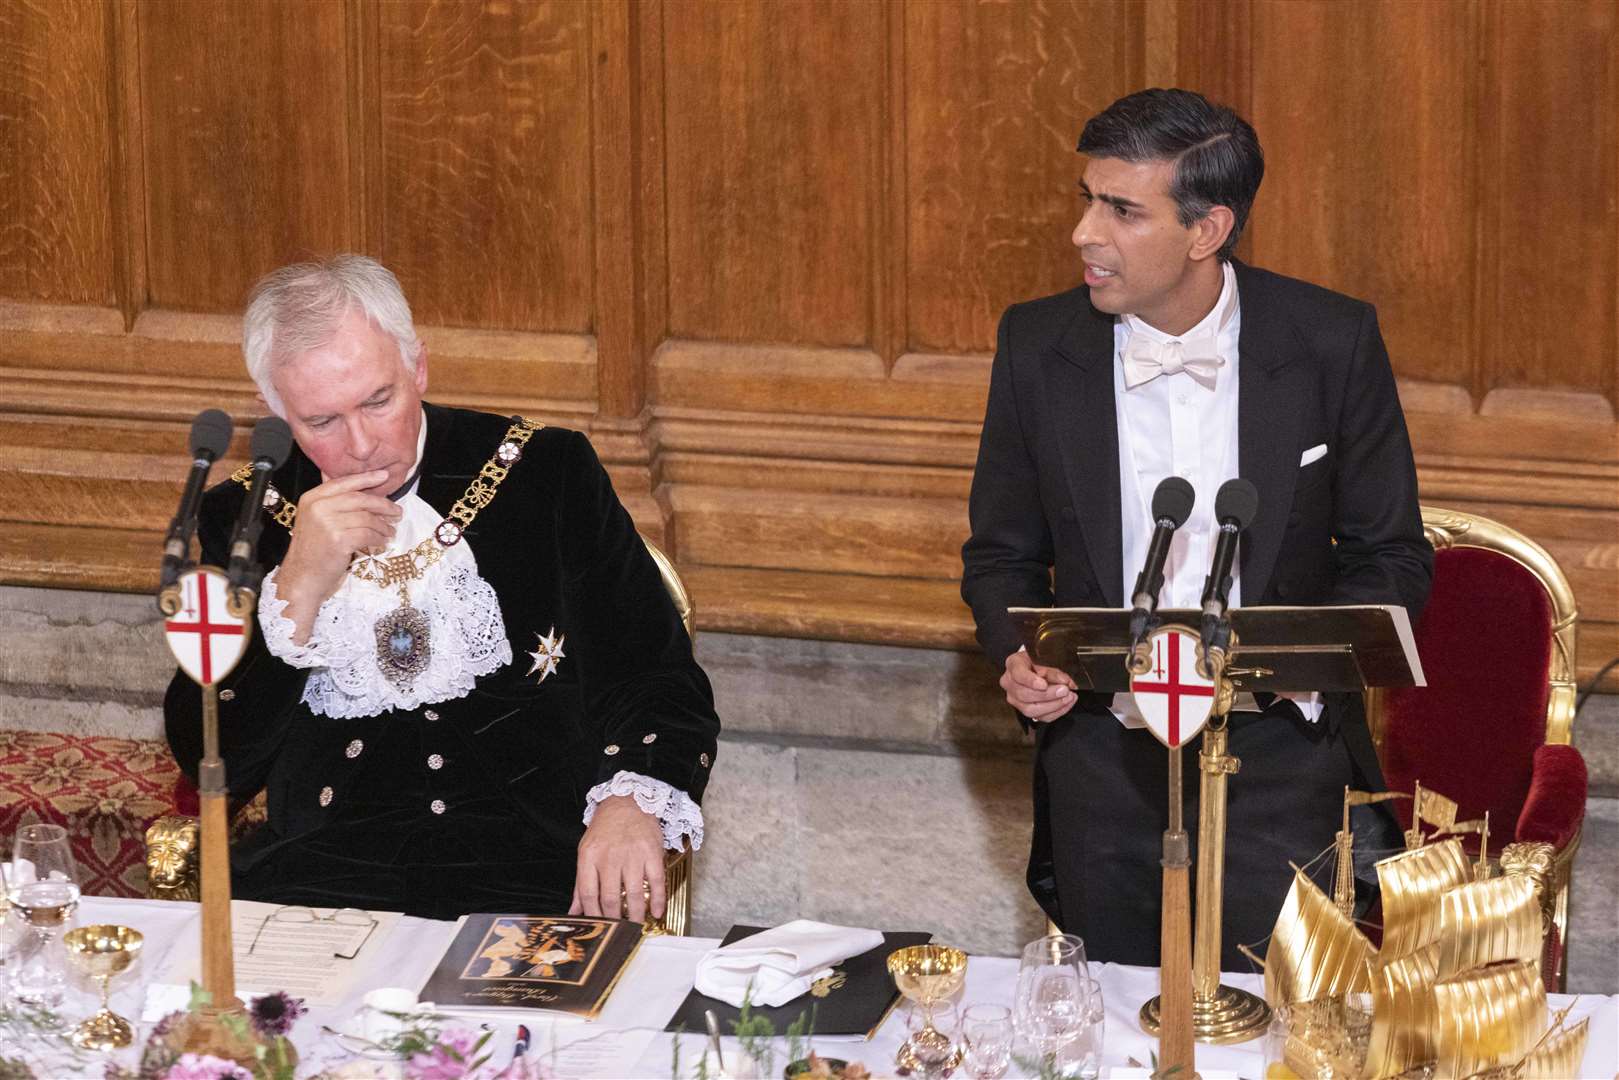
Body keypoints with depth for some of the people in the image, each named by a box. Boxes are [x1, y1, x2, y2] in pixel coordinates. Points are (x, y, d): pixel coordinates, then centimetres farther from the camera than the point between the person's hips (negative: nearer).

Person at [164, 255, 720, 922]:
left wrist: (630, 801, -16)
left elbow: (659, 682, 7)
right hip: (320, 868, 1)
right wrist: (297, 590, -8)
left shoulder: (546, 473, 10)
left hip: (526, 867, -1)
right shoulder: (243, 517, 11)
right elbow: (212, 765, 5)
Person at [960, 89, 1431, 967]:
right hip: (1102, 763, 2)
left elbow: (1392, 559, 1)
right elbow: (1002, 553, 9)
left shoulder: (1332, 344, -7)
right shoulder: (1038, 347, -2)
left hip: (1278, 767, -2)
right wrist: (1017, 656, -11)